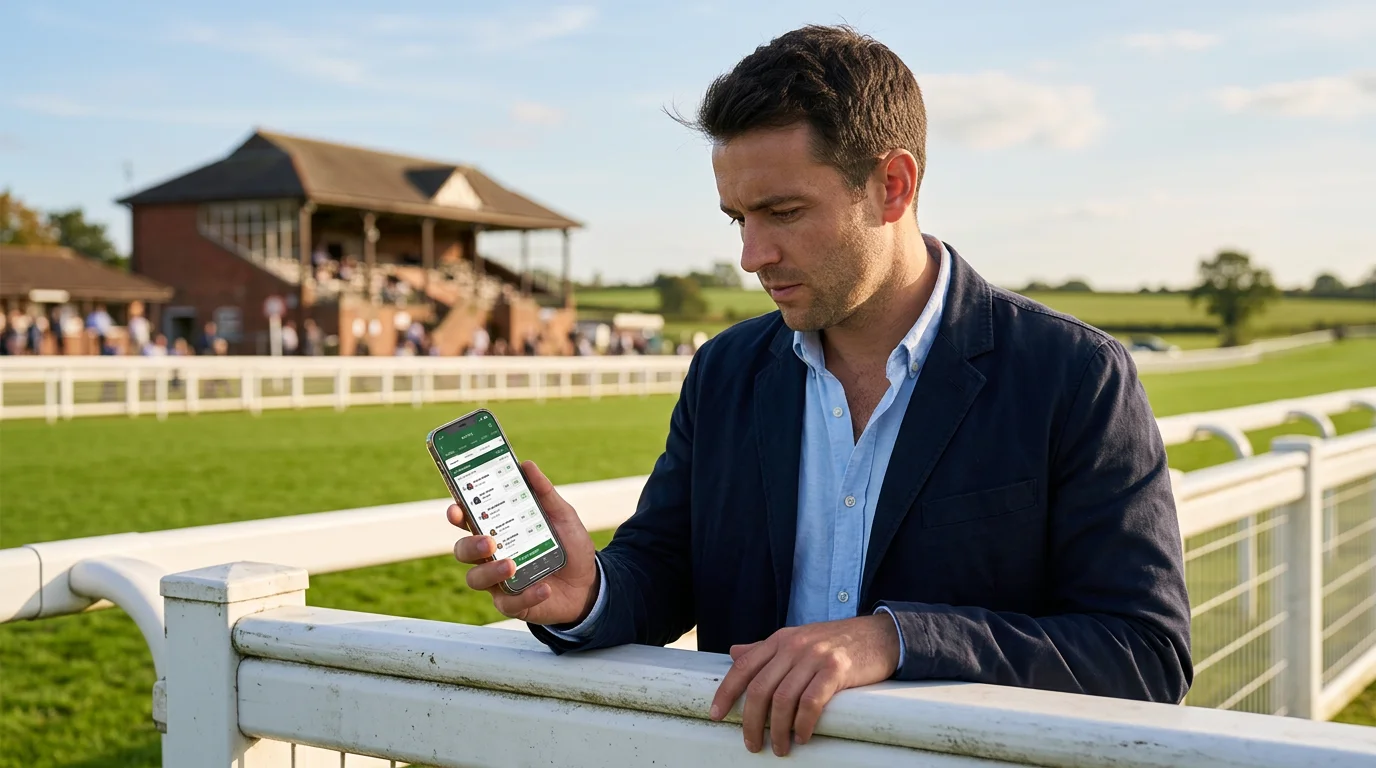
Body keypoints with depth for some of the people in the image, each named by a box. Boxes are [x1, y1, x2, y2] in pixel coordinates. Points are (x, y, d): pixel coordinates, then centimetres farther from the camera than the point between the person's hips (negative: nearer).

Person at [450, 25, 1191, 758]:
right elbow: (658, 570, 9)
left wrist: (893, 639, -23)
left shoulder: (1076, 378, -8)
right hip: (740, 747, 3)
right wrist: (586, 595, -14)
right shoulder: (723, 373, 7)